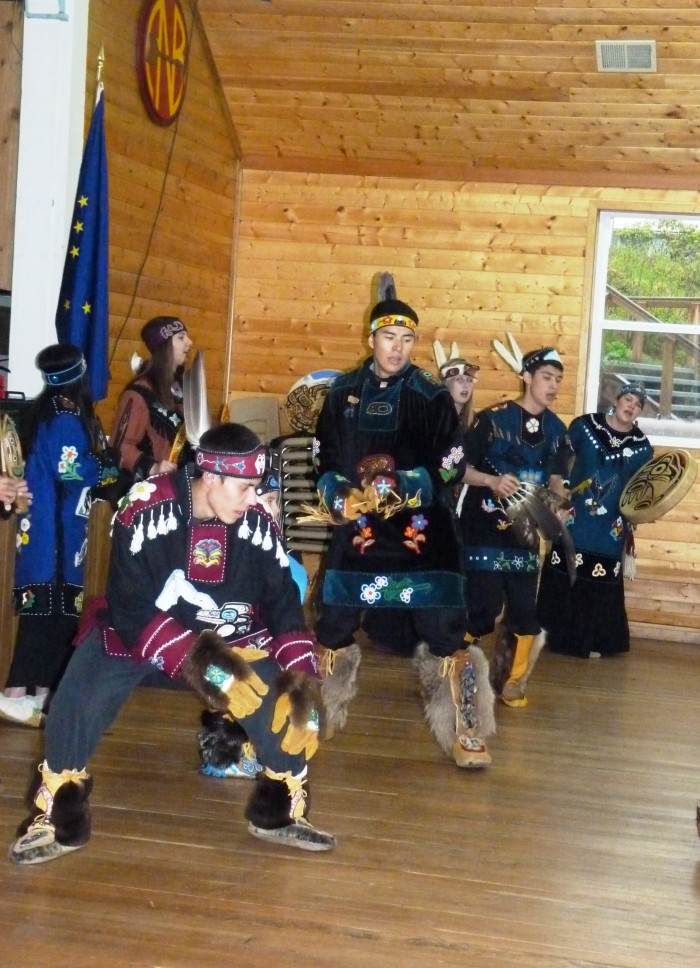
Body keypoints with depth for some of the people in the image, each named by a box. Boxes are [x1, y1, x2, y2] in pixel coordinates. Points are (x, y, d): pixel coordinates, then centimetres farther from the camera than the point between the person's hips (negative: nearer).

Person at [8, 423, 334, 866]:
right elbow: (130, 609, -26)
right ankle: (59, 821, 0)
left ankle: (281, 812, 12)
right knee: (77, 707, -23)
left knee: (290, 706, -13)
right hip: (134, 629, -3)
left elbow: (282, 601, -4)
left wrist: (299, 669, -18)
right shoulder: (148, 509, -27)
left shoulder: (255, 524, -13)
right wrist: (192, 661, -34)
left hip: (227, 636, 3)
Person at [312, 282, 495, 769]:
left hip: (420, 529, -3)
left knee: (444, 630, -7)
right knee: (333, 625, 10)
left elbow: (452, 465, -7)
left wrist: (405, 491, -19)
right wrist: (340, 499, -10)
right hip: (357, 526, 3)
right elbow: (325, 460, 8)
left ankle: (465, 732, 2)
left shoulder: (431, 396, -3)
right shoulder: (343, 392, 5)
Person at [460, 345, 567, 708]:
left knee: (525, 614, 5)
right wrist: (492, 481, -26)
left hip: (525, 534, 5)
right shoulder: (493, 418, -12)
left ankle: (509, 682, 24)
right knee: (481, 610, -7)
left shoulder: (556, 429, 5)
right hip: (484, 532, -5)